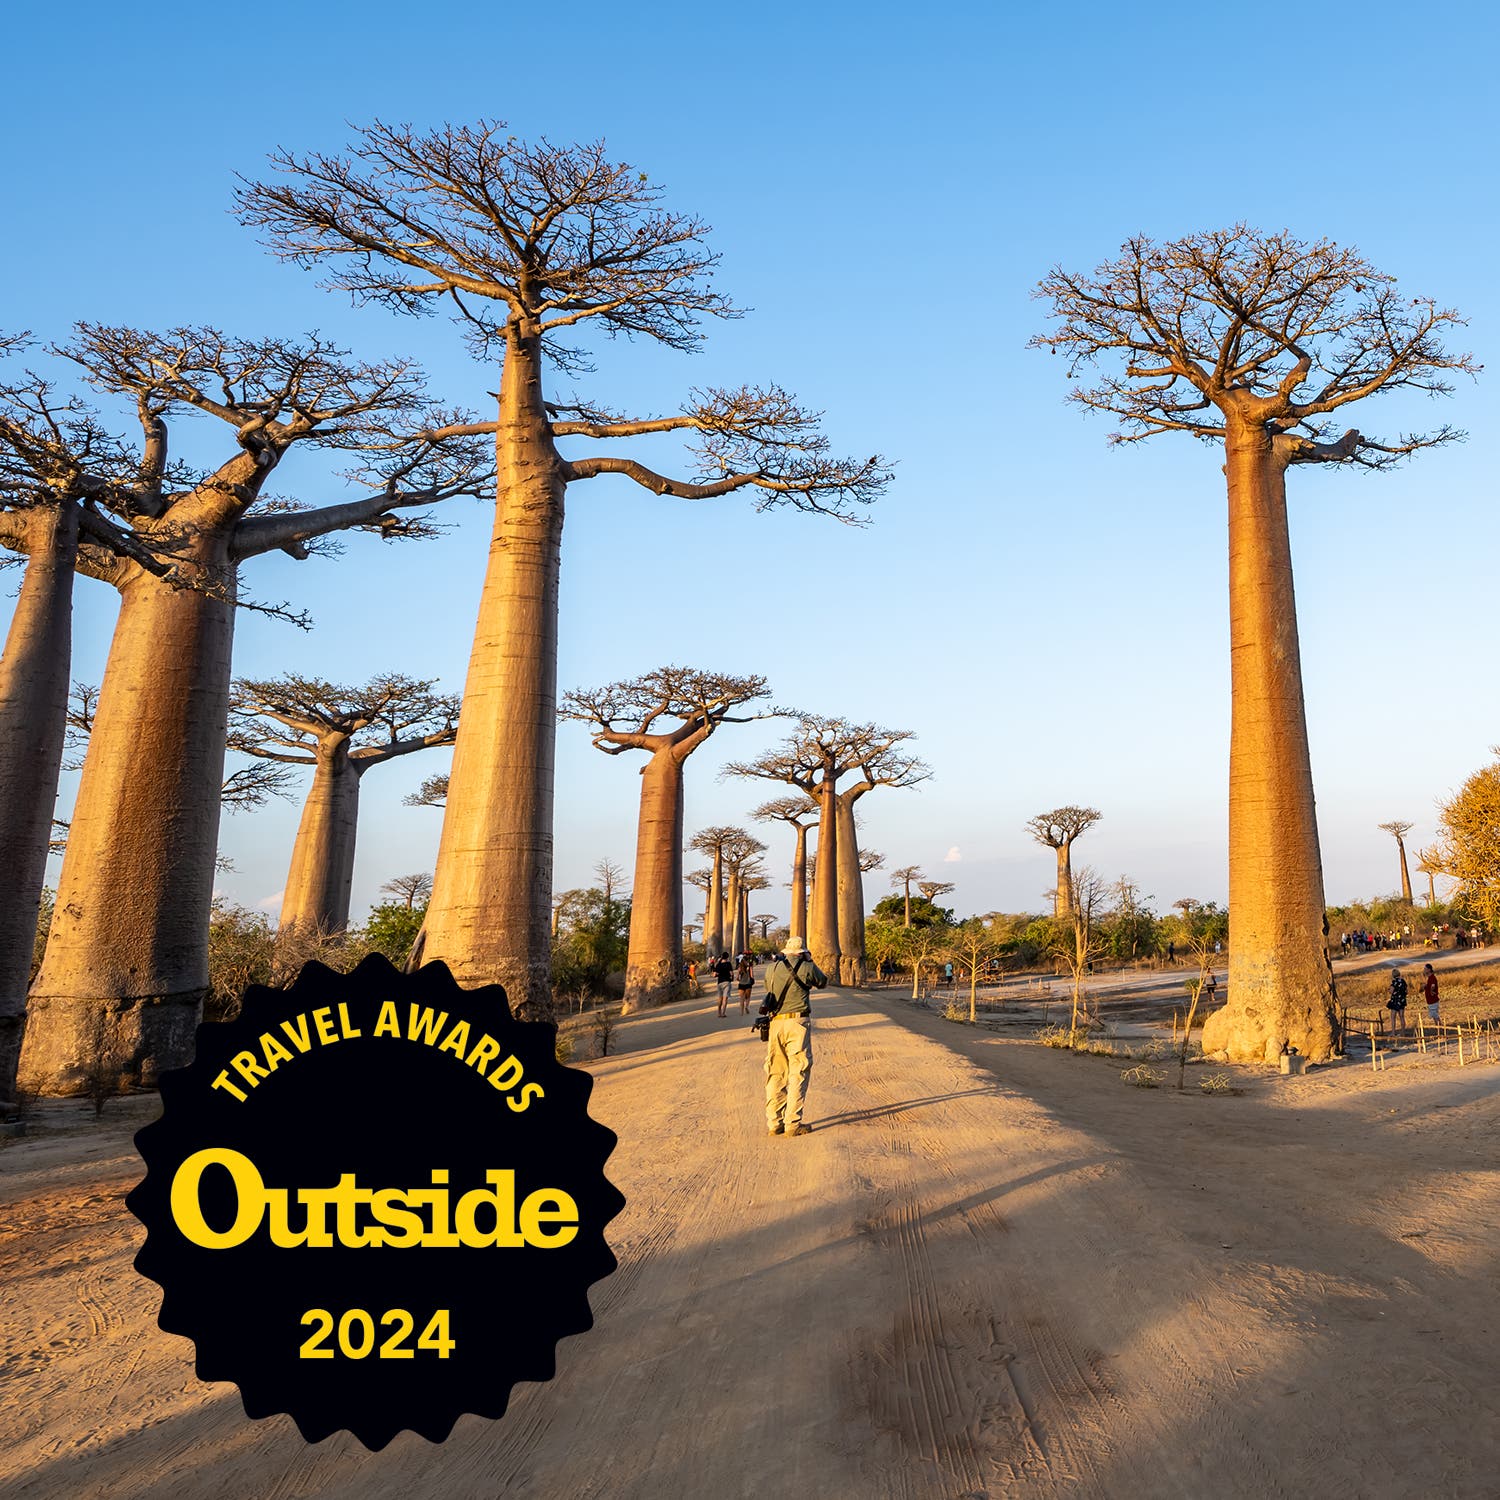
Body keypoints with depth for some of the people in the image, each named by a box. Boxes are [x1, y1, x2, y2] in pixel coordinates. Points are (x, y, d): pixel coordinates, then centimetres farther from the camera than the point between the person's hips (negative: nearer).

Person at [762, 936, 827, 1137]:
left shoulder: (772, 968, 9)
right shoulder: (807, 967, -1)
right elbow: (822, 982, 16)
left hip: (775, 1023, 4)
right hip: (798, 1023, -4)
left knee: (775, 1074, 10)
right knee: (798, 1074, 1)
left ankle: (774, 1123, 11)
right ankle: (792, 1124, -2)